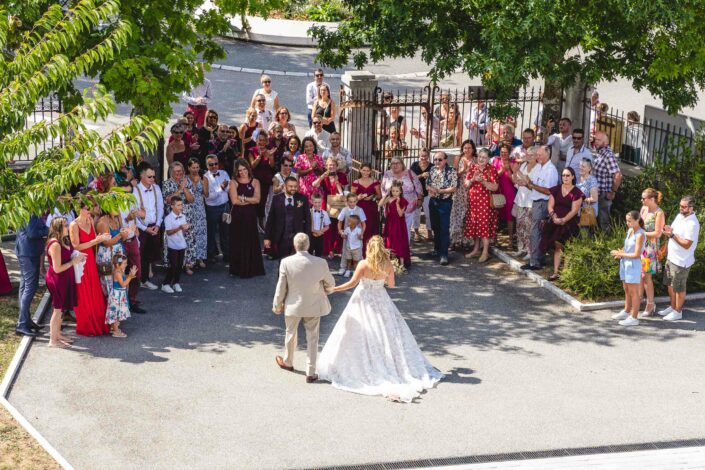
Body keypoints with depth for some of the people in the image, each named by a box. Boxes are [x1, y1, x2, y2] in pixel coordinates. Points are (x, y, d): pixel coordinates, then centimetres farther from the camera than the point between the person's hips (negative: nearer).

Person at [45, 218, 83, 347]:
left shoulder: (64, 241, 6)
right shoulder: (55, 245, -24)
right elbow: (57, 268, -24)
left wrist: (77, 258, 3)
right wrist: (74, 261, -18)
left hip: (64, 279, 9)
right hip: (57, 280, -9)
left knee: (60, 309, 19)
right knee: (58, 309, 0)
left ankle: (57, 334, 32)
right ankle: (53, 340, 11)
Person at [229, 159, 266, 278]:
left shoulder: (255, 182, 6)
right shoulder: (233, 182, 1)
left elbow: (257, 199, -4)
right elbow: (234, 200, -9)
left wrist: (243, 198, -9)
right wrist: (250, 200, -5)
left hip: (251, 215, 1)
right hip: (237, 216, -1)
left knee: (251, 241, 4)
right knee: (238, 242, 3)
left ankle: (251, 269, 14)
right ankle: (238, 269, 11)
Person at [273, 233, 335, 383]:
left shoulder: (286, 262, -18)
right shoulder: (320, 263, -16)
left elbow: (281, 287, -9)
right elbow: (330, 284, -1)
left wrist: (277, 305, 7)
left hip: (293, 305, 0)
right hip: (314, 306, 0)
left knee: (291, 334, 23)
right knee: (312, 339, 11)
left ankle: (288, 362, 45)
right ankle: (310, 373, 14)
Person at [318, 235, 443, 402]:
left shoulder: (363, 264, -17)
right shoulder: (388, 265, -9)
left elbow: (352, 283, -13)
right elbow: (391, 284, 2)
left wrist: (333, 289, -3)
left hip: (363, 302, -3)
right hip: (381, 301, 3)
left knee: (363, 337, 5)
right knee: (387, 334, 15)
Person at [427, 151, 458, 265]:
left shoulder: (451, 171, -12)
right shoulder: (432, 170, 6)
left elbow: (454, 188, -16)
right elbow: (427, 184, 12)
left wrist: (439, 191, -22)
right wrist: (430, 188, -11)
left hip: (445, 202, -6)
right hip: (433, 202, 6)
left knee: (444, 229, -6)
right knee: (435, 227, 15)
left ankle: (444, 254, -4)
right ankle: (437, 248, 31)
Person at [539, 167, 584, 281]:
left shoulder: (576, 192, -3)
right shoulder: (556, 189, 10)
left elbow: (574, 210, -10)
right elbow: (550, 206, 5)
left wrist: (563, 220, -19)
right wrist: (554, 217, -13)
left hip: (569, 223, -4)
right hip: (555, 223, 4)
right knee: (557, 246, 5)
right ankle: (555, 272, 7)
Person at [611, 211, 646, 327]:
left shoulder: (640, 235, -19)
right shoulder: (630, 231, 5)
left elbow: (636, 254, -21)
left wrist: (621, 254, -16)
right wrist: (620, 253, -3)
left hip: (633, 265, -8)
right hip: (625, 263, 8)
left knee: (634, 292, 1)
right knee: (626, 290, 20)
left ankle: (634, 318, 8)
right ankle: (626, 312, 35)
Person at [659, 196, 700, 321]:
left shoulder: (693, 224, -24)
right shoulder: (679, 216, 3)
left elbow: (687, 244, -25)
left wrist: (672, 235, -28)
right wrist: (669, 229, -6)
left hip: (681, 261, -9)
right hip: (671, 257, 9)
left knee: (679, 288, 6)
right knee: (670, 284, 20)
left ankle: (678, 312, 21)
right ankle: (672, 307, 36)